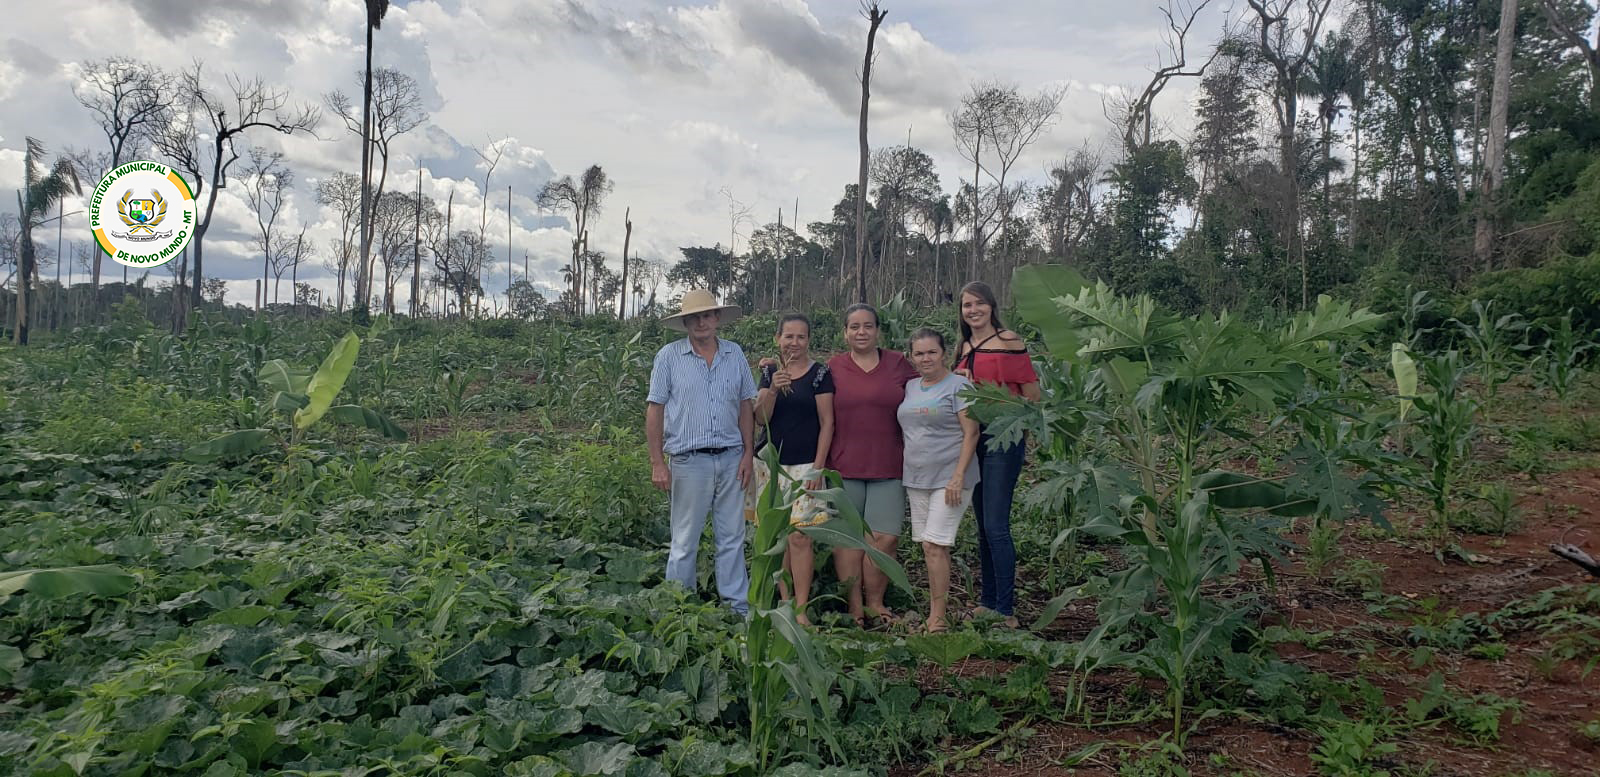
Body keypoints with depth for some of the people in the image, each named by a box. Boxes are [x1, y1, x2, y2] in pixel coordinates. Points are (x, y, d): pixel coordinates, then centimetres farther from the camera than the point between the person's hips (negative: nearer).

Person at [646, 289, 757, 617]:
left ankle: (738, 608, 17)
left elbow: (746, 406, 12)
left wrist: (748, 454, 5)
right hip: (689, 460, -3)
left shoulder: (735, 354, 9)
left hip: (731, 458, 3)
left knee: (732, 539, 8)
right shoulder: (669, 356, 0)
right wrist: (657, 463, -5)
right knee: (685, 542, 3)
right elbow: (655, 410, -1)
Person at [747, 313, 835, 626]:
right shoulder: (769, 372, 10)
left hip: (804, 467, -4)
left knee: (799, 537, -8)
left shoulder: (820, 374, -1)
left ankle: (801, 609, -2)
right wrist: (772, 390, -15)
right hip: (771, 464, 4)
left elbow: (827, 422, -3)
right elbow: (760, 418, 3)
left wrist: (818, 467, -9)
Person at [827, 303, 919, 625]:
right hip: (844, 467, 0)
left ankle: (874, 601, 14)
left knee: (885, 537, -3)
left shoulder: (898, 364, 8)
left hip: (887, 467, 1)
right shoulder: (833, 367, 6)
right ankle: (854, 605, 11)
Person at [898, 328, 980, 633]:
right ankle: (934, 614, 16)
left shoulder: (958, 385, -5)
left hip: (949, 478, -6)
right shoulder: (910, 387, 14)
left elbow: (971, 433, -10)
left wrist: (958, 476, -17)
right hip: (917, 479, 6)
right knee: (931, 548, 9)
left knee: (935, 545, -12)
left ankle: (938, 617, -6)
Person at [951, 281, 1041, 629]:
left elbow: (1033, 394, -7)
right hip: (971, 439, 7)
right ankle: (987, 602, 22)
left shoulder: (1009, 340, -7)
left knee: (996, 526, -10)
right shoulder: (963, 348, 13)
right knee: (983, 526, 13)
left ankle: (1006, 612, -4)